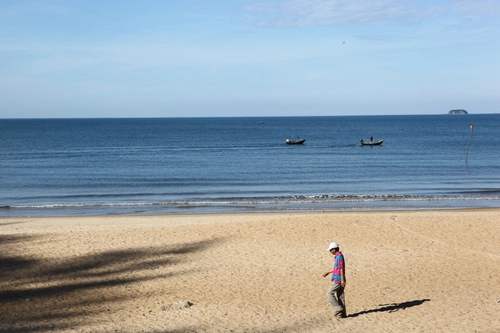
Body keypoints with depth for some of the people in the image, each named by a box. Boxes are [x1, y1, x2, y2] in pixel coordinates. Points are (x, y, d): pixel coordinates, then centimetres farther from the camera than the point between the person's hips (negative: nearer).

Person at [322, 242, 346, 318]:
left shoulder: (339, 256, -17)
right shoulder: (337, 256, 15)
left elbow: (342, 269, -20)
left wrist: (342, 280, -22)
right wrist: (328, 272, 28)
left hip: (338, 280, -10)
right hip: (338, 280, 10)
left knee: (329, 293, -5)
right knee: (340, 296, 11)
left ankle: (338, 308, -4)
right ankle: (342, 313, 13)